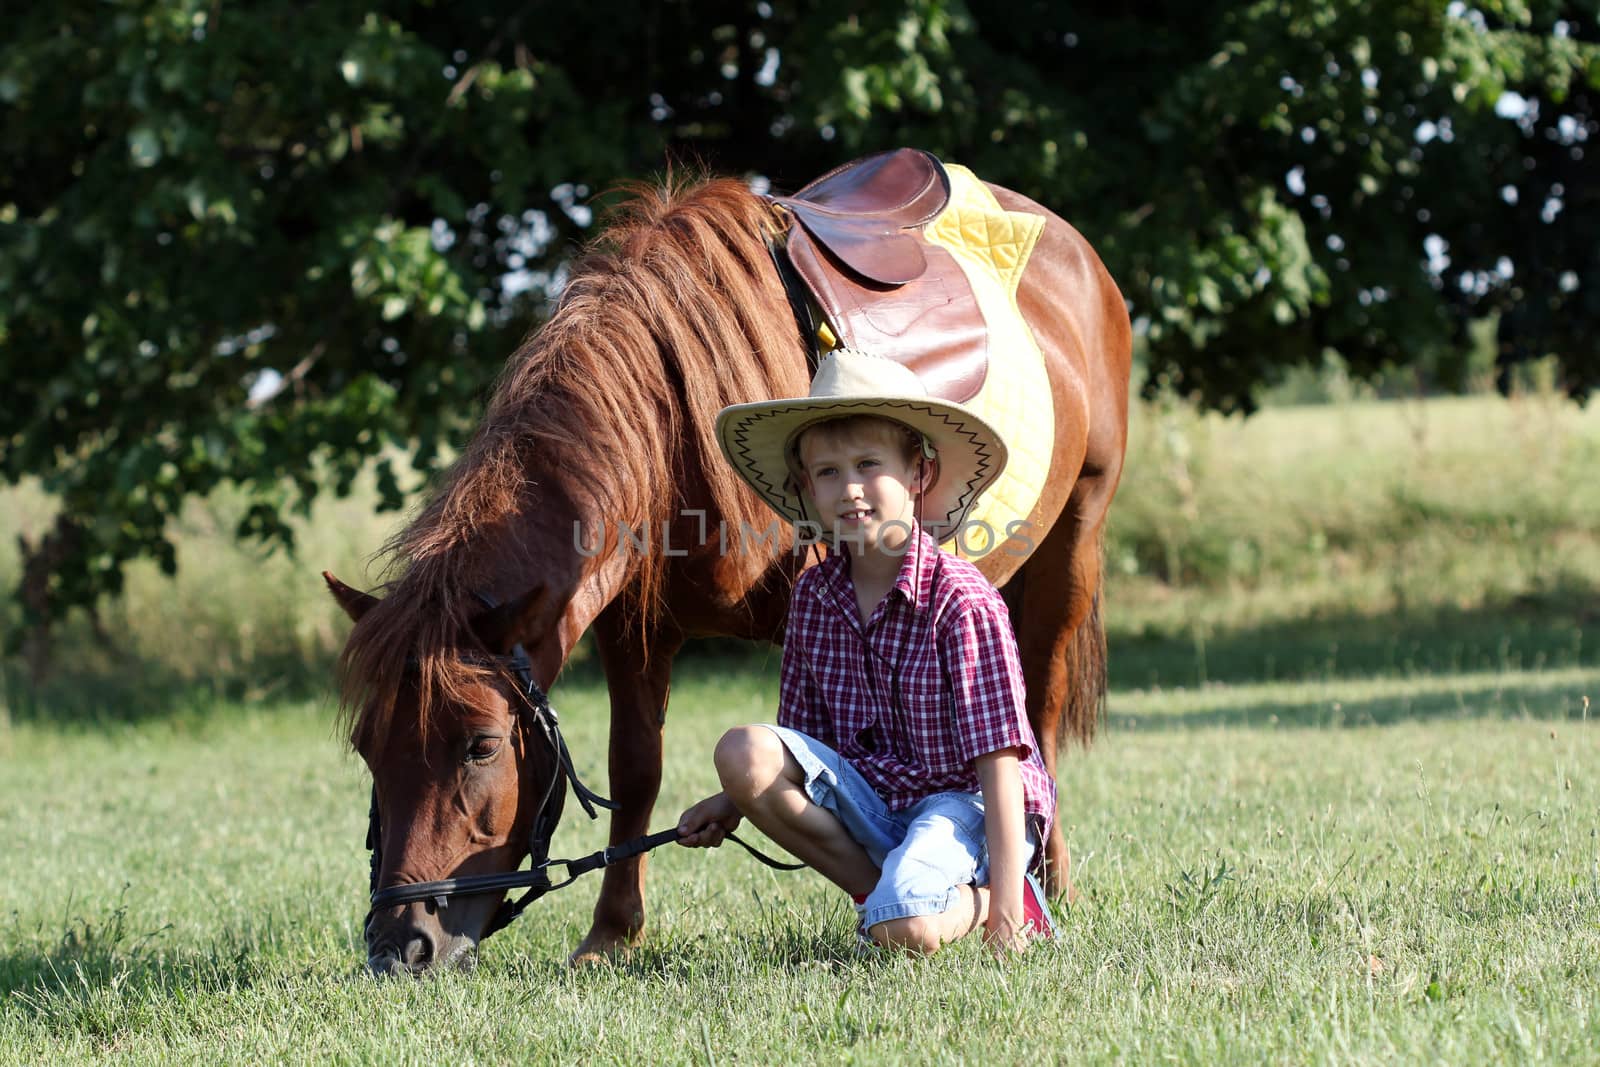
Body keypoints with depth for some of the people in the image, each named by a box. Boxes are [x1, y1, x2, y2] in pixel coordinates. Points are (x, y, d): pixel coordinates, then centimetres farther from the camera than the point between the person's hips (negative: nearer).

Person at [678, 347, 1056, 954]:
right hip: (869, 800, 6)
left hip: (960, 799, -6)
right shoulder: (815, 595, 1)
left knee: (903, 932, -34)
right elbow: (802, 740, 13)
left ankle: (977, 899, 1)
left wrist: (1006, 913, -22)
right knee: (743, 752, -18)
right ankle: (883, 889, -10)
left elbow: (999, 759, -18)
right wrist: (734, 804, -4)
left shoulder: (960, 600, -17)